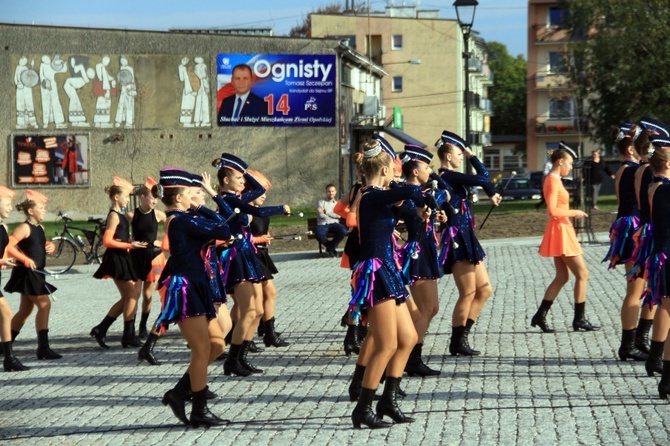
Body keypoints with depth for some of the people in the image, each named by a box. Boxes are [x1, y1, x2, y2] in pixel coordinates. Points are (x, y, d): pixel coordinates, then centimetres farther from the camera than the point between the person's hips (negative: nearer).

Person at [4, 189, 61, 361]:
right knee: (44, 305, -14)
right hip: (27, 274, -9)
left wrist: (50, 246, 7)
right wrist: (25, 259, -24)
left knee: (25, 310, 15)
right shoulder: (24, 228, -15)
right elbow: (8, 246, -24)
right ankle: (43, 348, -14)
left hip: (36, 274, 9)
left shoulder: (40, 228, 12)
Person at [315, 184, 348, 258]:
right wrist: (333, 215, 2)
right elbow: (321, 215, -4)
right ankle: (332, 247, -7)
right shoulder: (321, 202, 14)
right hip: (323, 224, -2)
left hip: (334, 224, 2)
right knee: (319, 233, -38)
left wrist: (327, 212, -3)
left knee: (343, 231, -33)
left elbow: (339, 215, 2)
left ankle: (330, 248, -10)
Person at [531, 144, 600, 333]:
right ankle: (579, 319, -1)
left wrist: (572, 213, 11)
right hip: (560, 231, -10)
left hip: (562, 230, 10)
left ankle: (540, 316, 13)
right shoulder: (553, 180, -15)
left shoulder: (554, 180, 16)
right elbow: (552, 210, -23)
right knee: (582, 274, -6)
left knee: (562, 277, 12)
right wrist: (573, 213, -14)